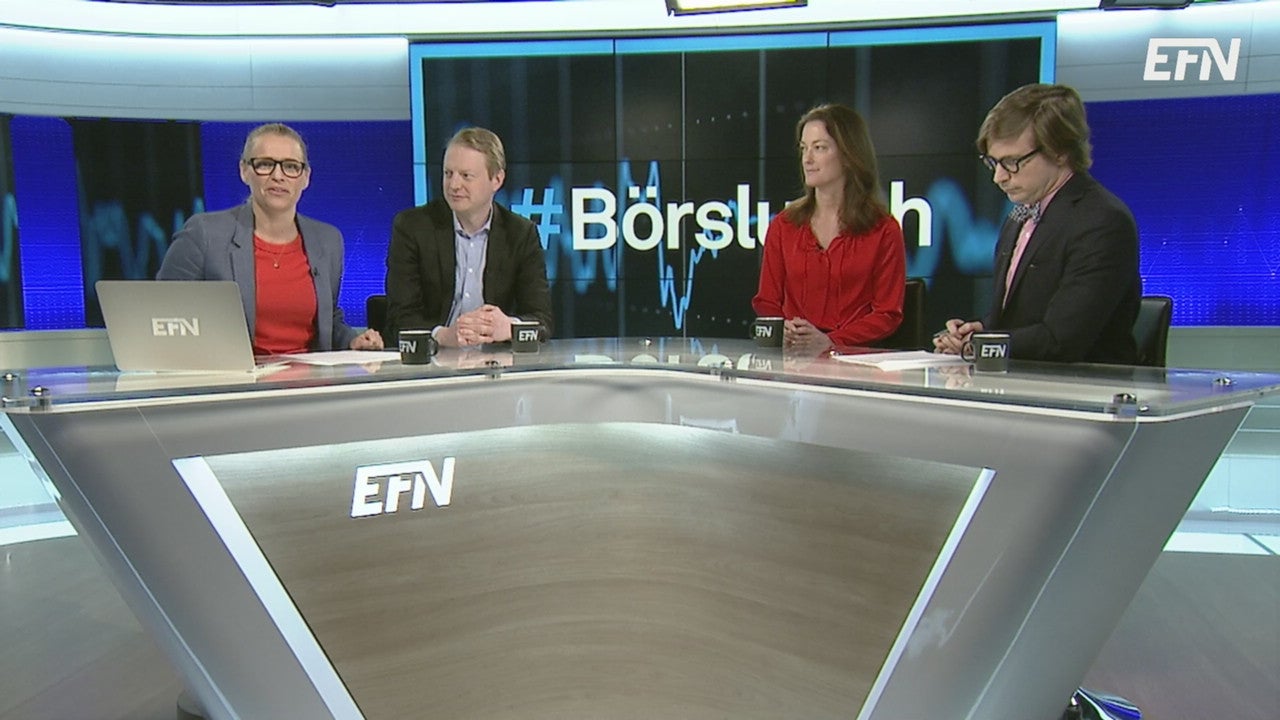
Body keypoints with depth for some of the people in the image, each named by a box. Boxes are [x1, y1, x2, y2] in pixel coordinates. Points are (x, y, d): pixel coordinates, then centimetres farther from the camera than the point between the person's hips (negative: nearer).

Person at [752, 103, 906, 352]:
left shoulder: (883, 229, 4)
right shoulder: (783, 225, 14)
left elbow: (888, 314, 1)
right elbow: (767, 301, 14)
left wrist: (830, 341, -13)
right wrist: (783, 333, -8)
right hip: (792, 358, 2)